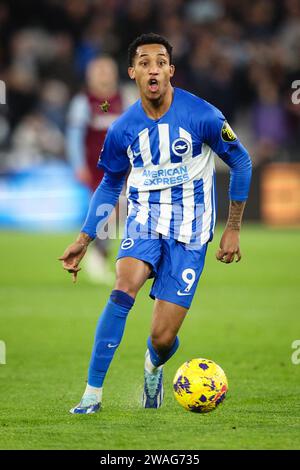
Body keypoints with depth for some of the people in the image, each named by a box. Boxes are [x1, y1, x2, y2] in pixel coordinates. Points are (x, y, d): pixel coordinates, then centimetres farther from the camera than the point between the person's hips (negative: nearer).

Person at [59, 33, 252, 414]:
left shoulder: (201, 117, -12)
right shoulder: (123, 129, -2)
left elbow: (241, 162, 1)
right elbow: (110, 185, 14)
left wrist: (233, 229, 1)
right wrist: (83, 240, 10)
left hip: (189, 231, -2)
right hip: (145, 219, 2)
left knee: (163, 339, -6)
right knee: (123, 289, -30)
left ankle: (153, 368, 34)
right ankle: (92, 393, -25)